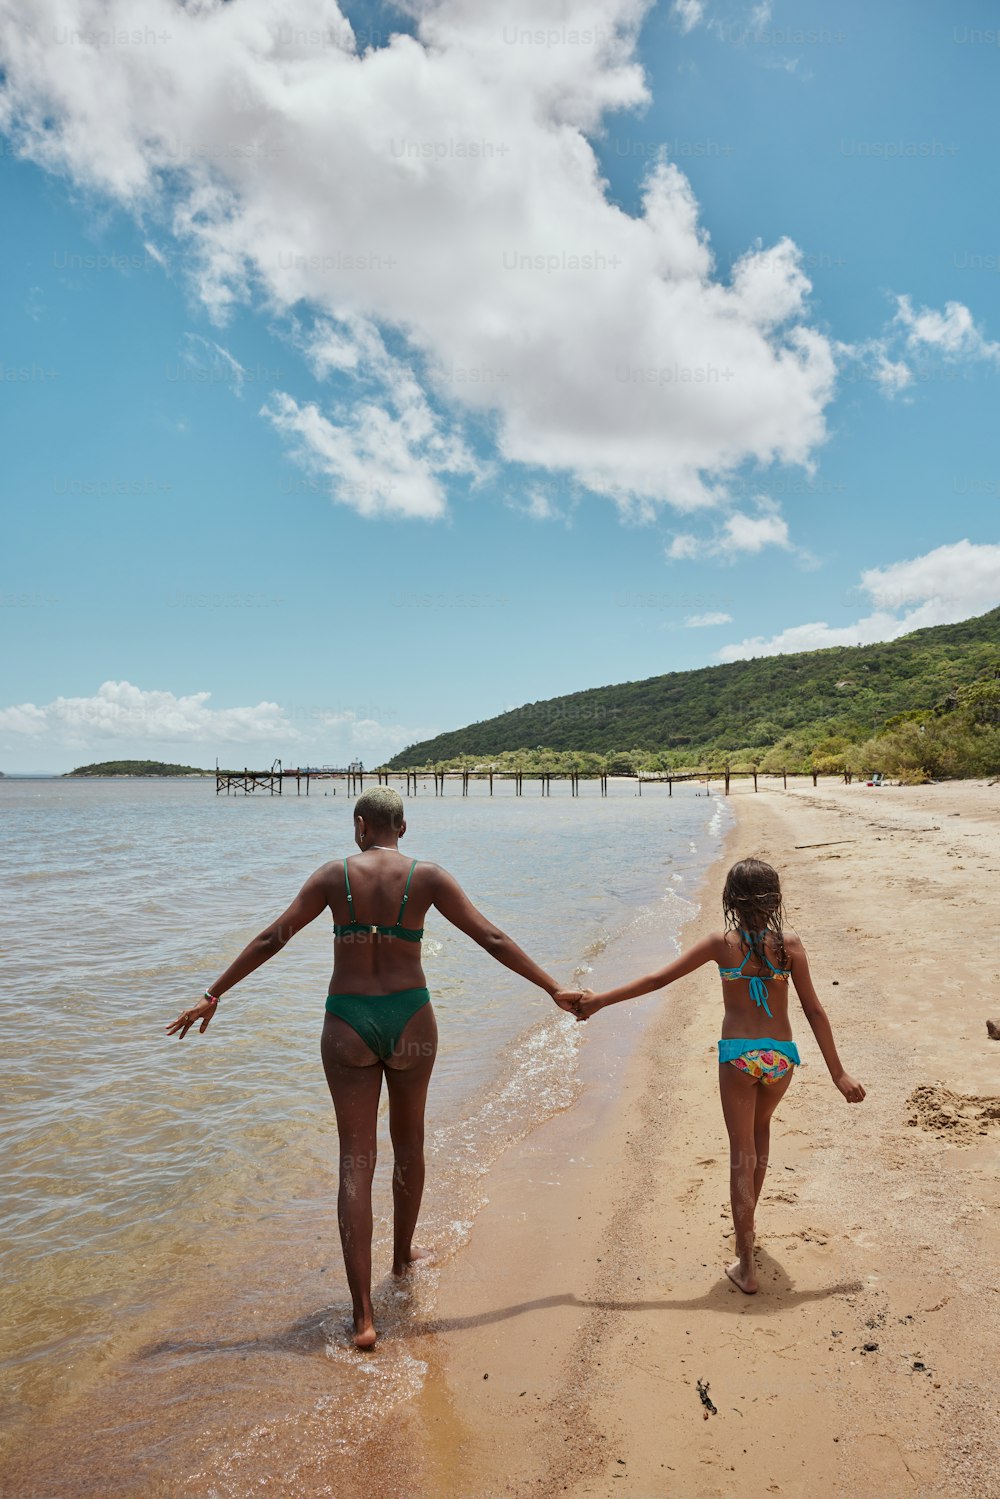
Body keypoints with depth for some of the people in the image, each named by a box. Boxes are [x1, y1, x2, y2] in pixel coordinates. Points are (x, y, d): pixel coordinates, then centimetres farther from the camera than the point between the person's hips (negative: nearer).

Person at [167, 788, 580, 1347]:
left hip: (347, 1023, 0)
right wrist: (554, 989, 2)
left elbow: (271, 939, -2)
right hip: (410, 1018, 0)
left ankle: (364, 1317, 4)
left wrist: (212, 996, 7)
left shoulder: (335, 875, -3)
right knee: (408, 1143, 24)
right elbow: (492, 938, -5)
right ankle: (404, 1254, 45)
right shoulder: (427, 876, -4)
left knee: (356, 1164, 6)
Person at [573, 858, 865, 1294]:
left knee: (742, 1154, 6)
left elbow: (658, 979, -5)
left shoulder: (721, 943, -6)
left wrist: (600, 1000, 3)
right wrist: (838, 1072, 3)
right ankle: (748, 1217, 42)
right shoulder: (789, 944, -4)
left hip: (738, 1057, -2)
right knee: (760, 1129, 30)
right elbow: (814, 1010, -4)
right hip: (781, 1056, 2)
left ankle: (746, 1266, 8)